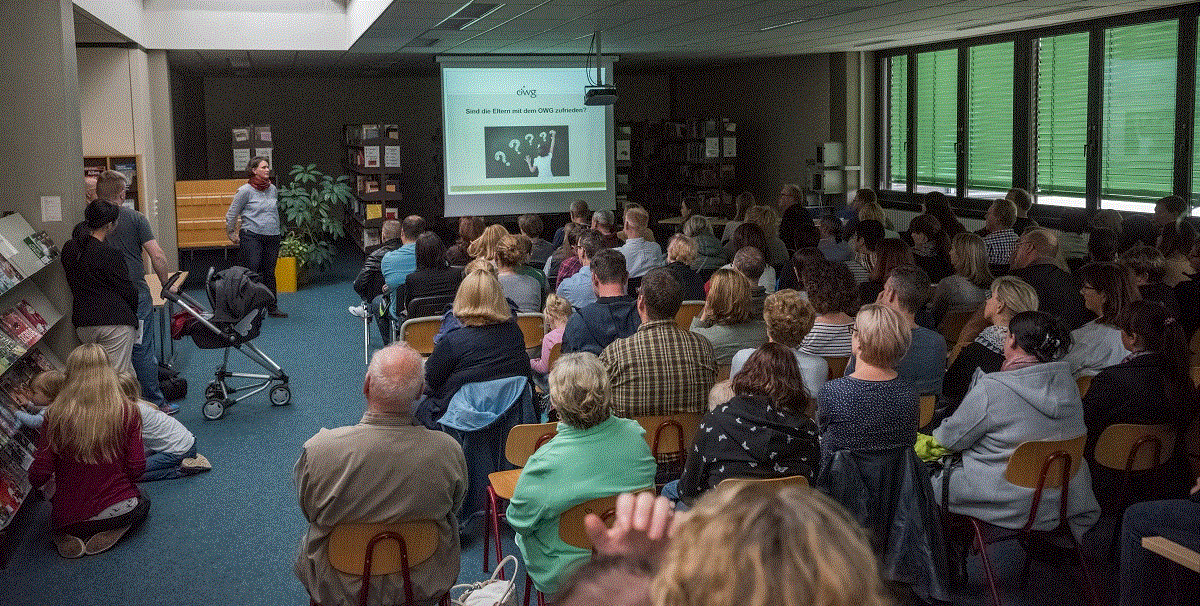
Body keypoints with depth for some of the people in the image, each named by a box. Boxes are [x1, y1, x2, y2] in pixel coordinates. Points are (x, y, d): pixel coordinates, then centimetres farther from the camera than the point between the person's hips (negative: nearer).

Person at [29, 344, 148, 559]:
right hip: (120, 511, -1)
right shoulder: (127, 412, -12)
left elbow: (38, 476, -11)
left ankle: (71, 537, 6)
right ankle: (109, 532, 4)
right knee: (142, 503, 34)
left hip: (69, 519, 1)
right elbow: (137, 468, -8)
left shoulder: (57, 415, -14)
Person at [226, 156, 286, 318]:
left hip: (272, 238, 5)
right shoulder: (246, 190, -6)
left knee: (269, 273, 9)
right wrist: (231, 234, 4)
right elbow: (231, 214, 1)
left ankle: (272, 308, 16)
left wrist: (279, 234, 25)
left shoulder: (273, 189, 11)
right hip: (251, 237, -5)